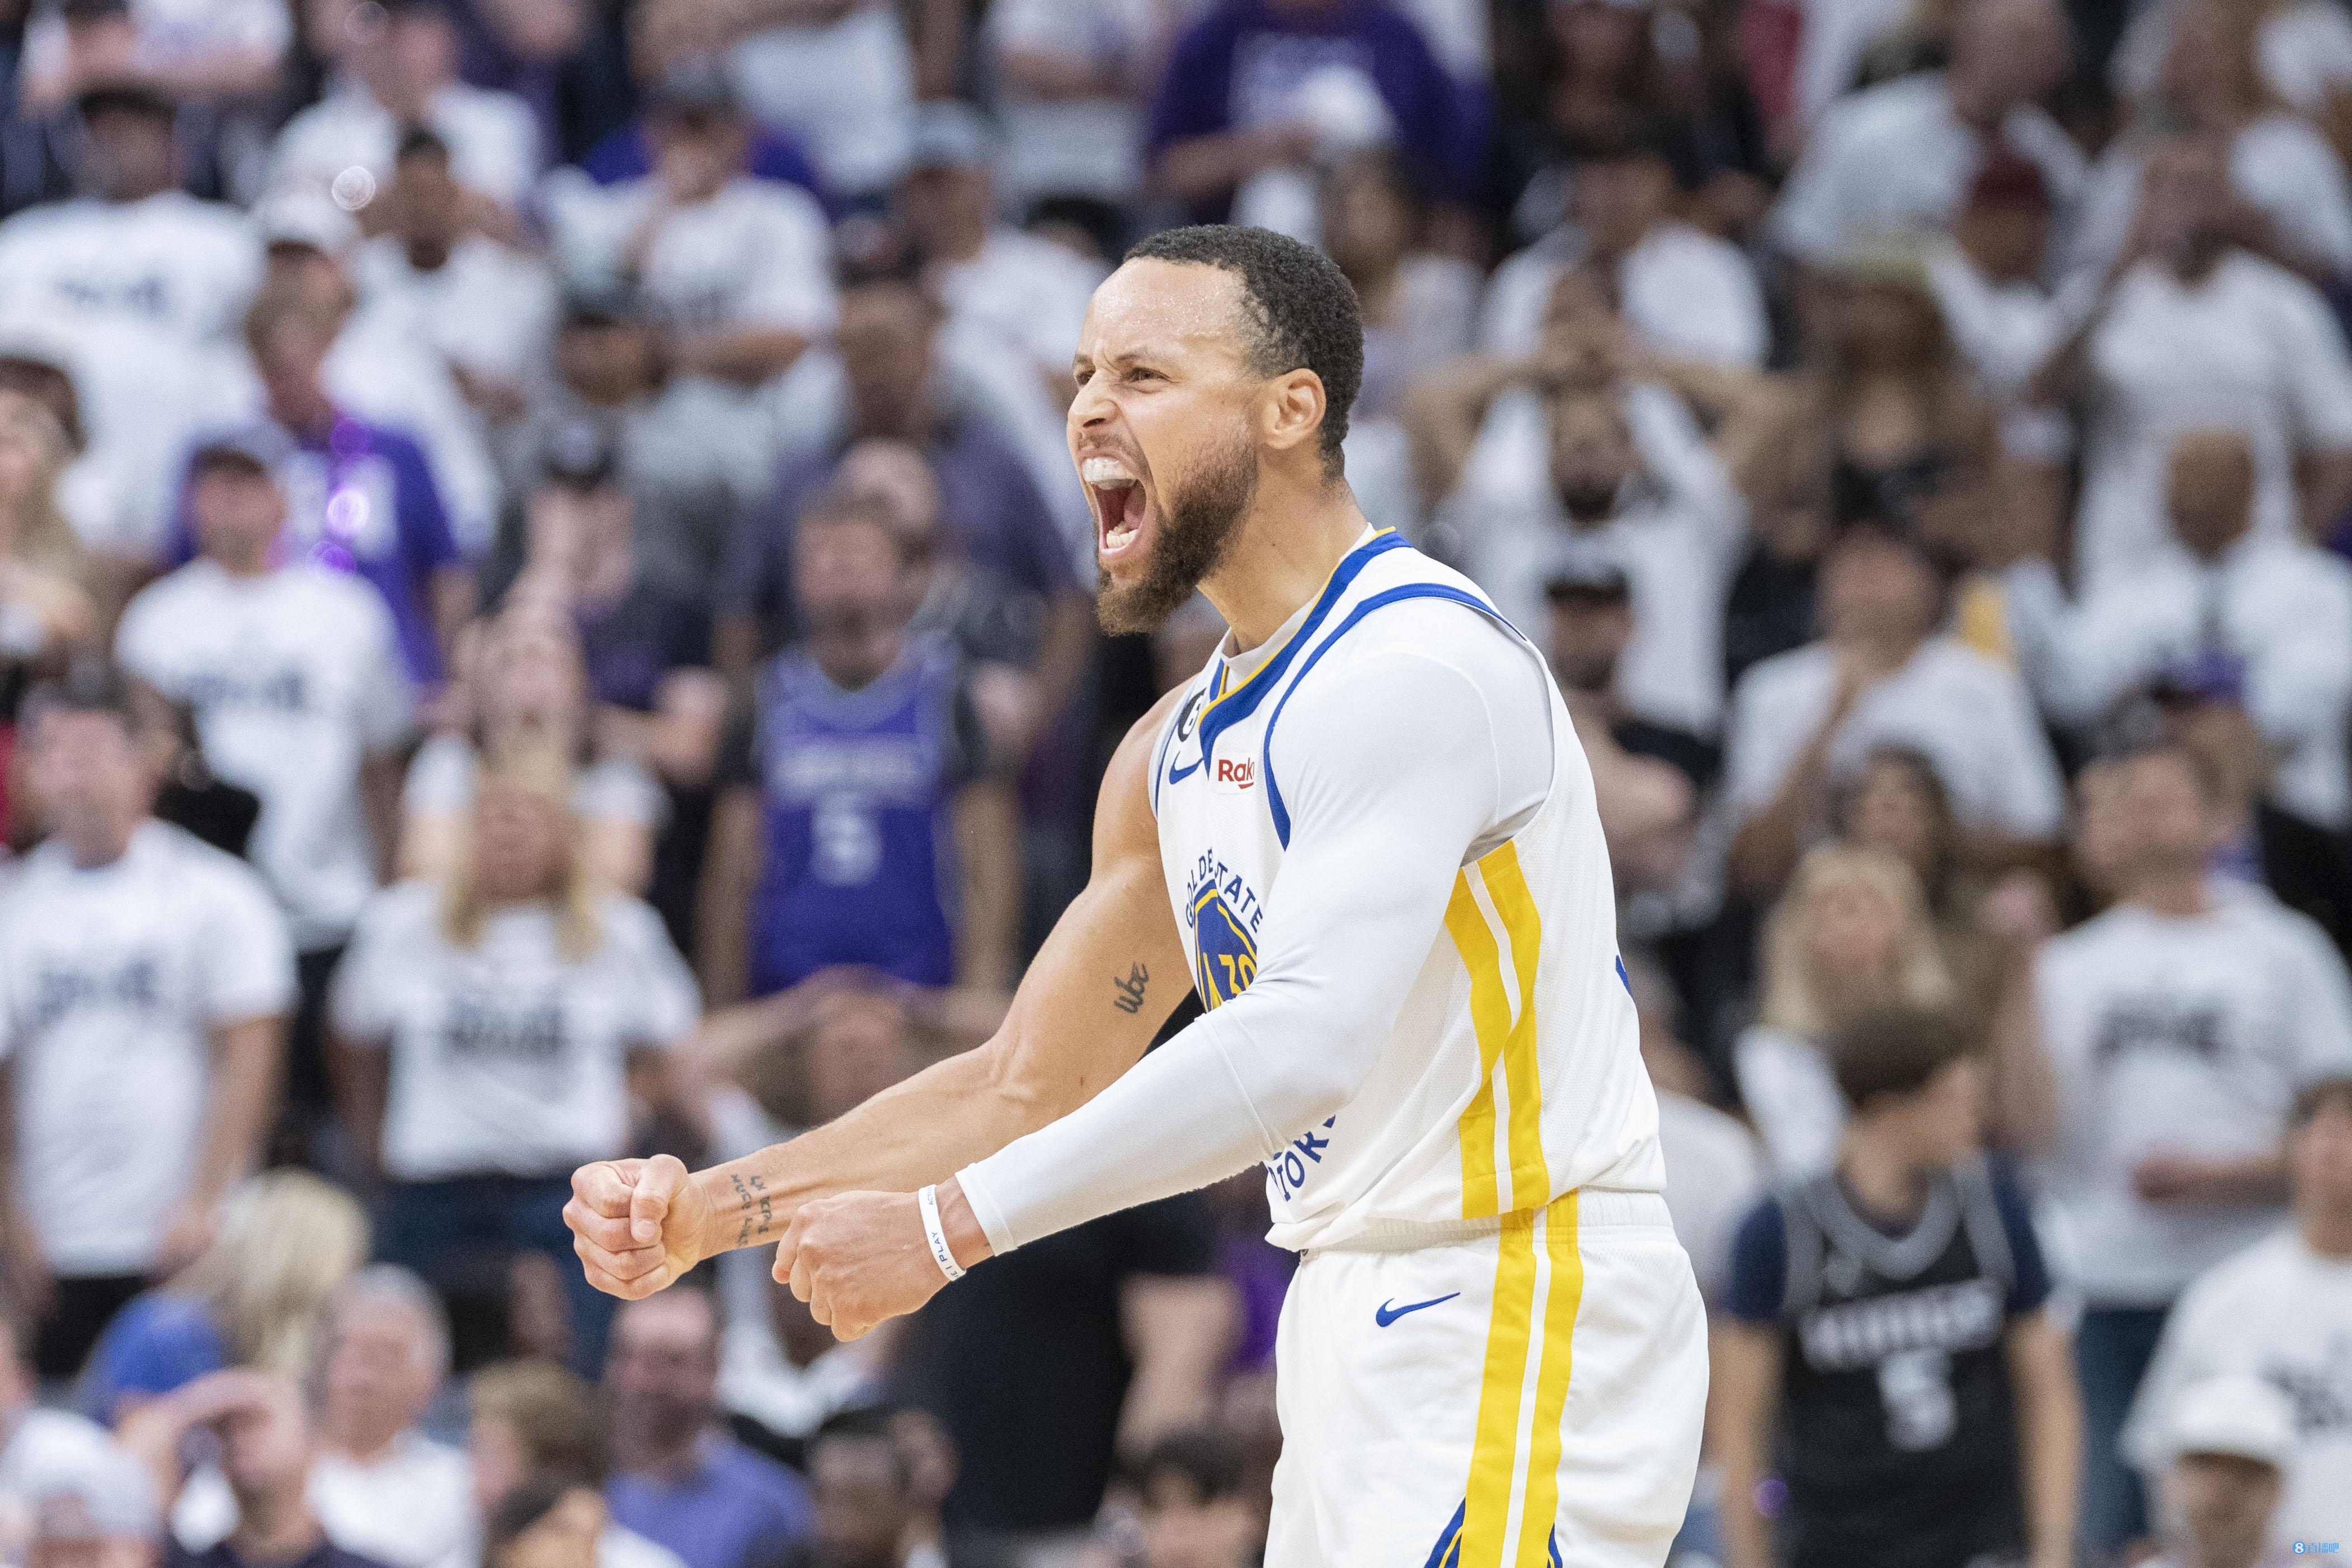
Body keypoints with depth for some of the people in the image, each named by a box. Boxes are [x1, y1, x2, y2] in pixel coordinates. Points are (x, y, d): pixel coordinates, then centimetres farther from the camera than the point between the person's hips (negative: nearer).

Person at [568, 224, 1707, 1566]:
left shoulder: (1416, 669, -17)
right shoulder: (1183, 746, 14)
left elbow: (1304, 1042, -31)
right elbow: (1029, 1086, 21)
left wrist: (946, 1226, -31)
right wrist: (712, 1209, 9)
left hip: (1523, 1322, -10)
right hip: (1357, 1321, 10)